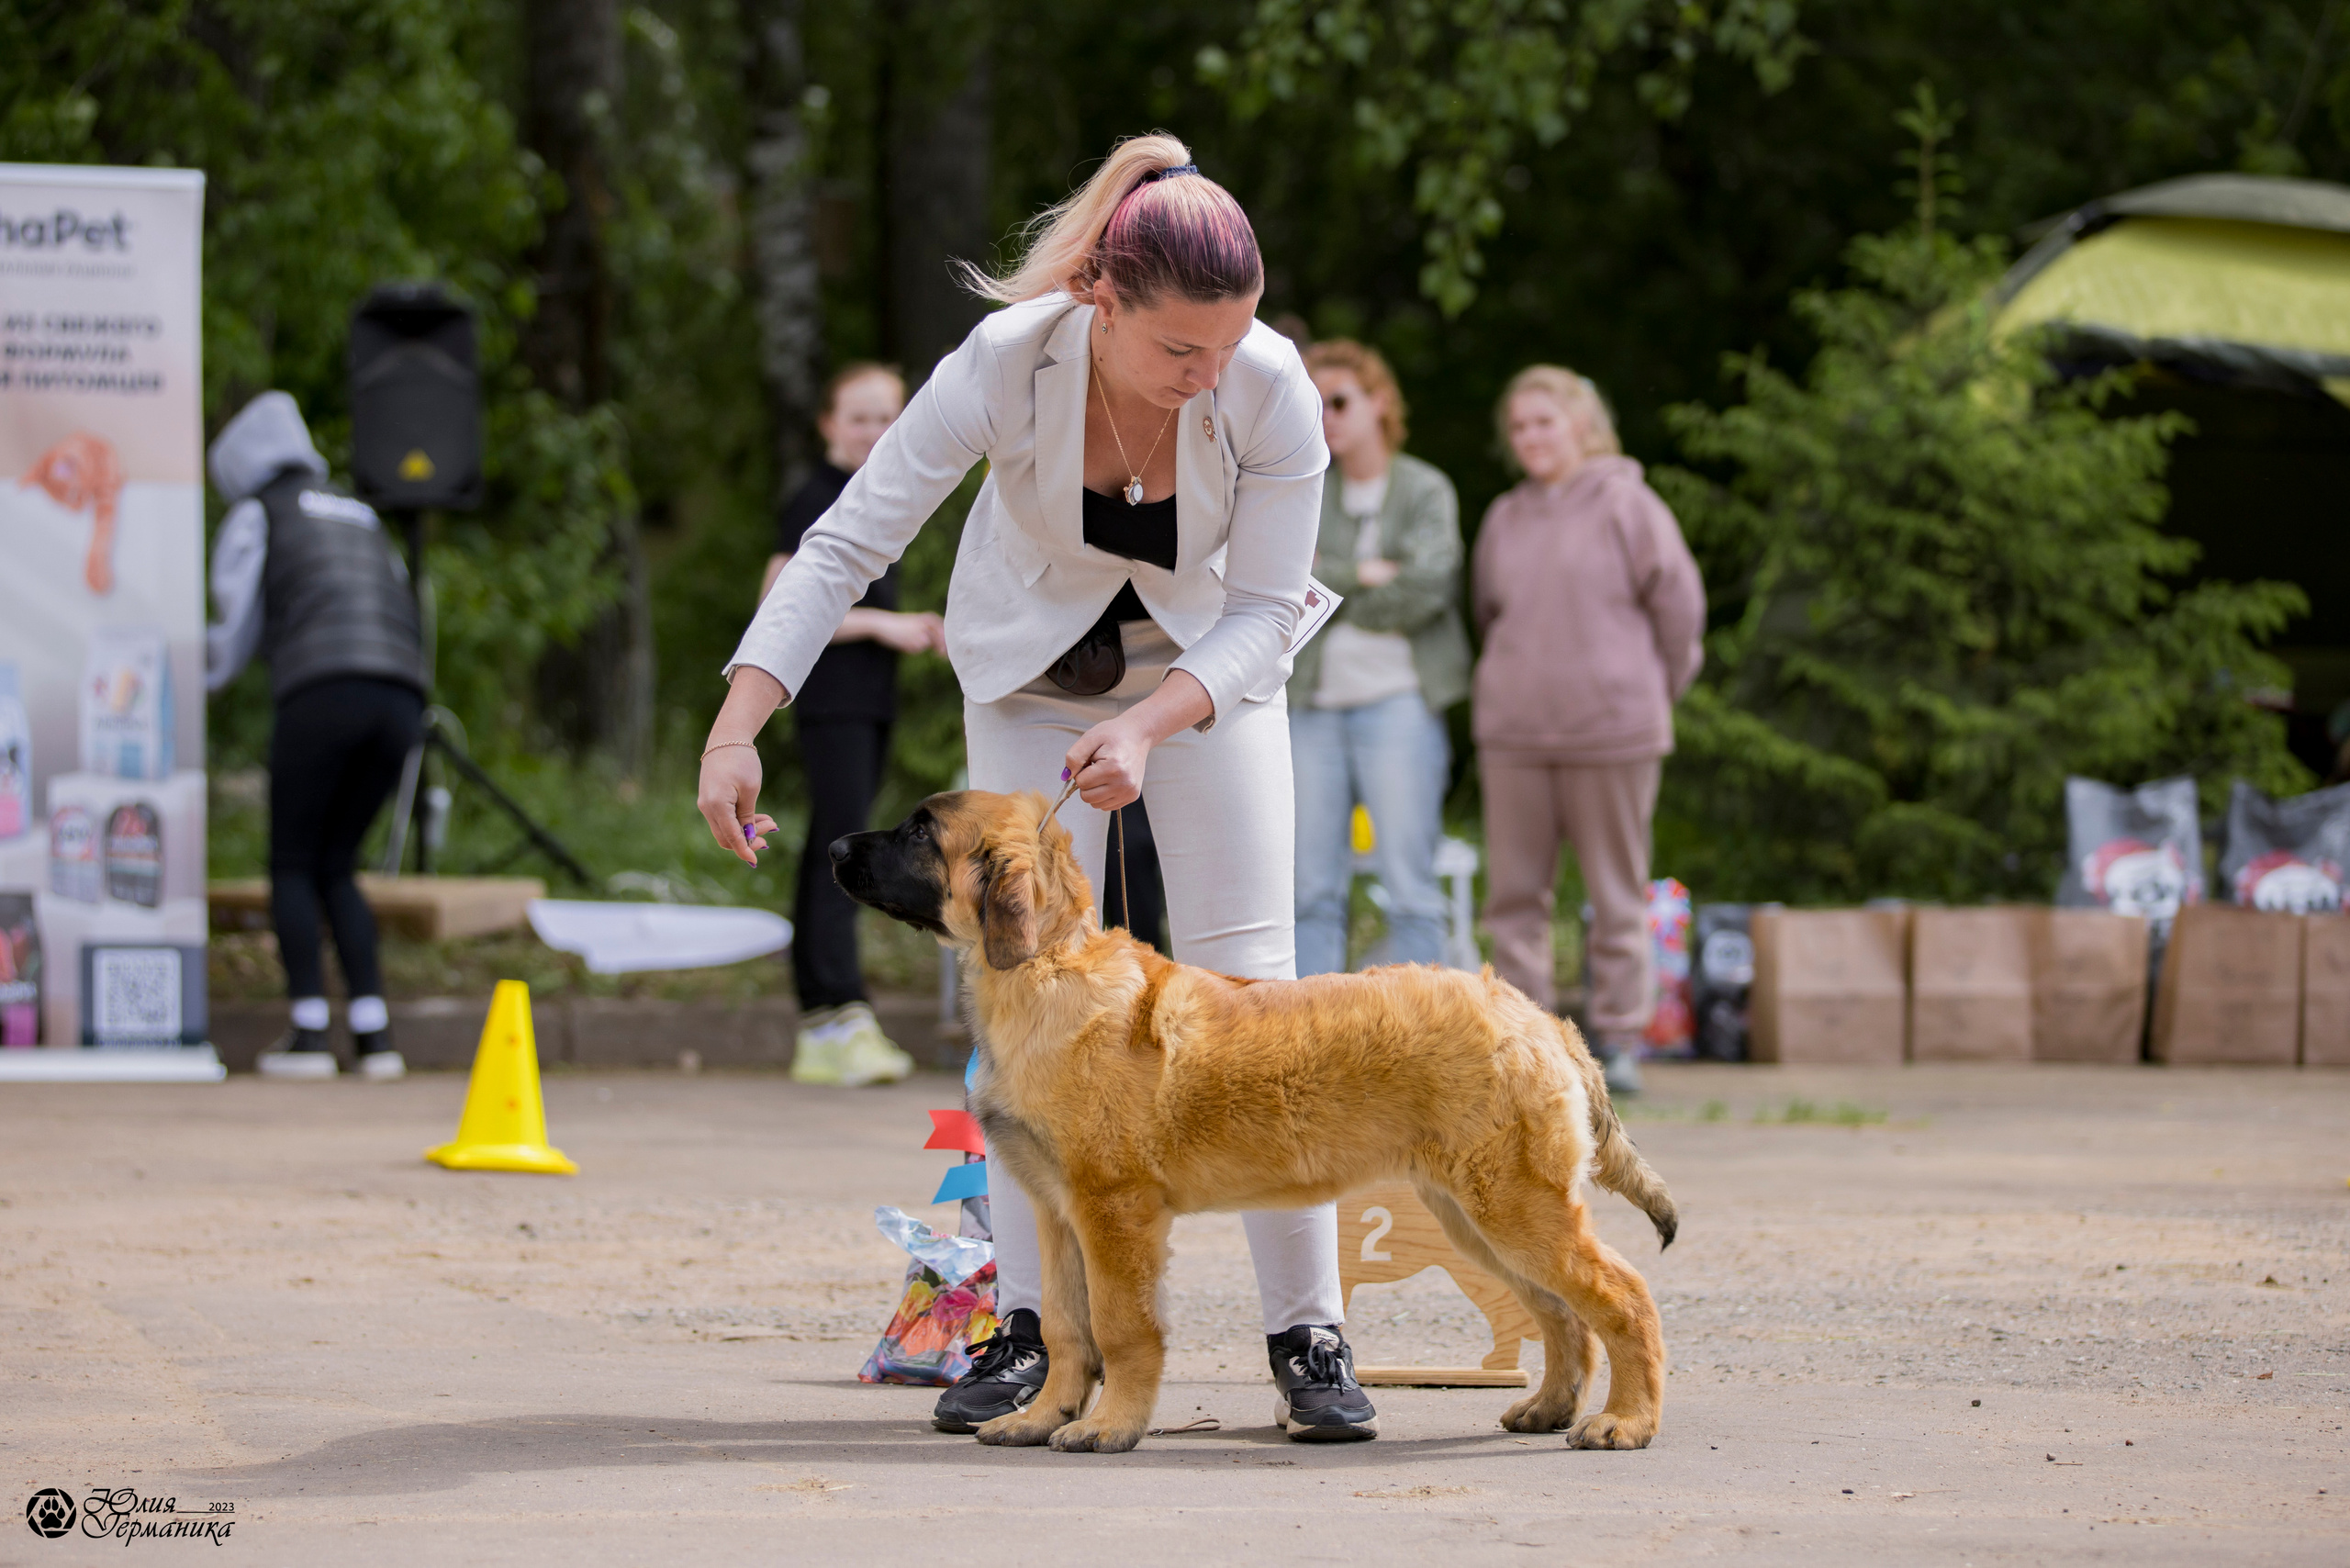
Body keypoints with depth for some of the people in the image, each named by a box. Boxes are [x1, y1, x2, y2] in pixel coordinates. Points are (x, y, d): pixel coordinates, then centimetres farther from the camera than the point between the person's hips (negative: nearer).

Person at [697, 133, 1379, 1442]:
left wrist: (1147, 728, -39)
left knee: (1248, 978, -9)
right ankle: (1031, 1327, -4)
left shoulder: (1273, 390, -31)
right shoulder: (1007, 365, -33)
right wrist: (737, 729, -39)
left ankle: (1309, 1334, -5)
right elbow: (848, 544, -30)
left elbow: (1264, 613, -22)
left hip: (1210, 664, 0)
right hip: (1034, 667, 0)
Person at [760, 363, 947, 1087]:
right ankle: (842, 1019, -24)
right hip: (829, 697, -9)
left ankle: (816, 1029, 11)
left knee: (830, 854, 9)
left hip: (872, 700, 9)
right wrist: (883, 625, -15)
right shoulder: (813, 503, -9)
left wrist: (917, 628, 10)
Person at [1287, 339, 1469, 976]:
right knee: (1313, 890, 2)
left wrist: (1325, 588, -4)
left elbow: (1425, 588, -11)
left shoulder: (1425, 490, 3)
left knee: (1409, 887, -6)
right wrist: (1363, 574, -9)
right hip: (1314, 705, 4)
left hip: (1396, 702, -4)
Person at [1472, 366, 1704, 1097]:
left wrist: (1655, 692, 5)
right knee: (1514, 893, 3)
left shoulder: (1625, 505, -4)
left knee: (1617, 893, 2)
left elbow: (1678, 600, -1)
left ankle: (1619, 1041, 9)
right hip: (1514, 734, 5)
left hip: (1611, 732, -5)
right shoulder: (1504, 519, 12)